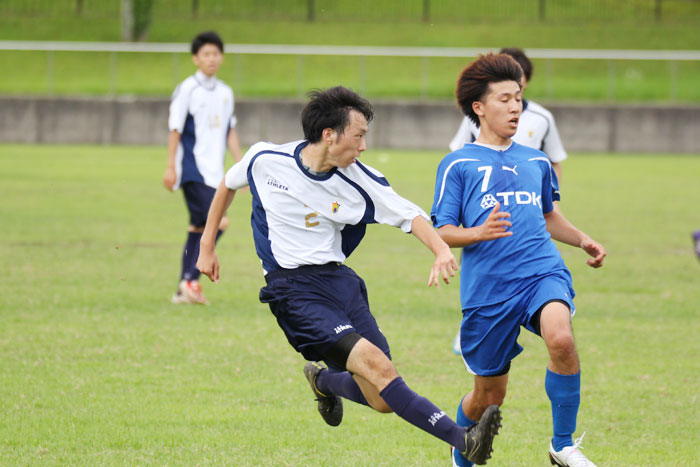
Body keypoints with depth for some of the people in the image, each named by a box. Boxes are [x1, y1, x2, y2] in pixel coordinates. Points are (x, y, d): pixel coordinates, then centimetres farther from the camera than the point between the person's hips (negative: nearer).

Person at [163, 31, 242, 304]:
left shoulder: (225, 93, 14)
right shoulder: (187, 89, -6)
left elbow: (230, 131, 21)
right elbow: (175, 130, -6)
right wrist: (171, 167, -8)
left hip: (214, 172, 7)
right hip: (193, 171, -7)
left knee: (200, 227, 9)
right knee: (219, 221, -19)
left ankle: (184, 289, 15)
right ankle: (191, 279, -13)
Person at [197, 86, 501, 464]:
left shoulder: (356, 179, -2)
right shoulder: (265, 160, -5)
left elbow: (408, 214, -3)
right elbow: (228, 184, 15)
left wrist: (441, 250, -22)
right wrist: (207, 246, 19)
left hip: (338, 278, 4)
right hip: (292, 288, -4)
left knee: (381, 400, -2)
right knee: (376, 364, -24)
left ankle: (323, 380, 33)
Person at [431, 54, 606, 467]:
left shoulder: (536, 162, 17)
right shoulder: (458, 165, 3)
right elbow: (443, 232, -1)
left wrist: (583, 240, 14)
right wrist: (479, 233, -21)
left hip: (543, 273, 2)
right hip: (488, 289, -2)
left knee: (561, 338, -31)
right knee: (489, 394, 6)